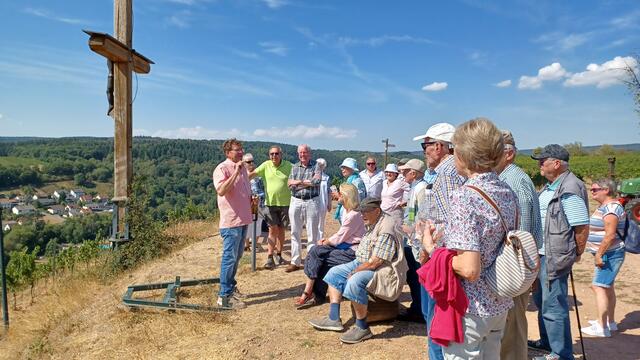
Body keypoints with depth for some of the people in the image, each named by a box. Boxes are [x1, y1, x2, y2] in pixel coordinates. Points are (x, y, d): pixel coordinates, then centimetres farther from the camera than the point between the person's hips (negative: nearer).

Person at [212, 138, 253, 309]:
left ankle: (231, 287, 32)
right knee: (230, 257, -5)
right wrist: (236, 172, -29)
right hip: (231, 221, -9)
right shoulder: (222, 169, -13)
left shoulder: (242, 168, 14)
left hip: (243, 219, 9)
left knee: (237, 256, 18)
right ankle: (224, 296, 2)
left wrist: (252, 199, 7)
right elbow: (221, 190, -29)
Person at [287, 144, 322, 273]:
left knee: (312, 234, 2)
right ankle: (295, 262, 18)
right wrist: (309, 182, -13)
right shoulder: (294, 167, 11)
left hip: (312, 202, -4)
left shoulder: (316, 166, 1)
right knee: (295, 233, 8)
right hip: (296, 202, 4)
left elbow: (317, 180, -16)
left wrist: (300, 182, -8)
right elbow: (290, 184, 0)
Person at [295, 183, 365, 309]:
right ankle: (318, 295, -4)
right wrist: (327, 240, 4)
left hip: (351, 253, -9)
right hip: (347, 248, 9)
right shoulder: (349, 212, 12)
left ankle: (308, 293, -2)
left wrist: (324, 242, -1)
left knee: (316, 253, -14)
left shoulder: (354, 215, -19)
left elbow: (339, 238, -16)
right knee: (316, 251, -6)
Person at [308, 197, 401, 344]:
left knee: (354, 282, -35)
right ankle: (333, 319, 6)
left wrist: (355, 271, -16)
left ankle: (362, 328, -17)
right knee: (334, 272, 9)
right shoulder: (373, 224, 11)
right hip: (361, 263, 11)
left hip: (378, 270, -11)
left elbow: (375, 262, -27)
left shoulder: (385, 230, -22)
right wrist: (355, 269, 8)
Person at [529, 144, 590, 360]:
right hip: (543, 255, 11)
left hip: (555, 258, -11)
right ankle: (547, 342, 40)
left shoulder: (569, 190, -21)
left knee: (553, 307, 1)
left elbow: (582, 227, -22)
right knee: (542, 301, 23)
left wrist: (575, 255, -11)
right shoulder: (550, 187, 11)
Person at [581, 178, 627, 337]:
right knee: (608, 287, 17)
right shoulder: (604, 206, 14)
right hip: (607, 254, 11)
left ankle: (602, 327, -9)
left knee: (599, 287, -11)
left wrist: (599, 254, -21)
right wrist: (599, 253, 20)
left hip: (609, 255, -11)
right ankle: (610, 322, 28)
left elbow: (610, 235, -25)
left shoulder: (611, 207, -19)